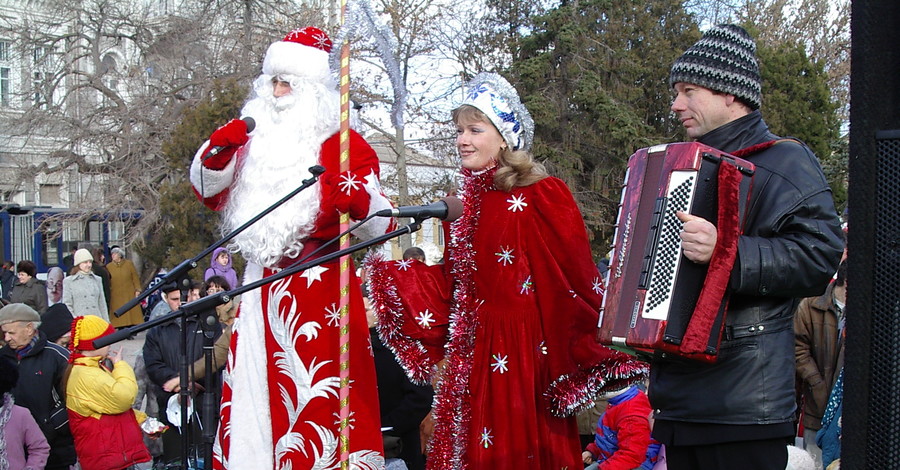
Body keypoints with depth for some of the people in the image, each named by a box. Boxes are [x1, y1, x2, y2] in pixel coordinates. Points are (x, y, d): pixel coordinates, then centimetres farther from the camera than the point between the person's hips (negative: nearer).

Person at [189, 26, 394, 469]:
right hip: (261, 287, 6)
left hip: (319, 288, -5)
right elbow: (208, 192, 17)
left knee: (317, 395, -9)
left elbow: (379, 226, -7)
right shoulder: (258, 139, 14)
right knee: (254, 390, 7)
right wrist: (218, 151, -3)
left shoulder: (344, 144, -2)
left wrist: (360, 201, -30)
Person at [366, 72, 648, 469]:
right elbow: (451, 284, 14)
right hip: (471, 357, 6)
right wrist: (389, 271, 12)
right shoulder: (463, 202, 12)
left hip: (524, 351, -6)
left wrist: (600, 356, -13)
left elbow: (576, 279, -11)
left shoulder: (543, 196, -8)